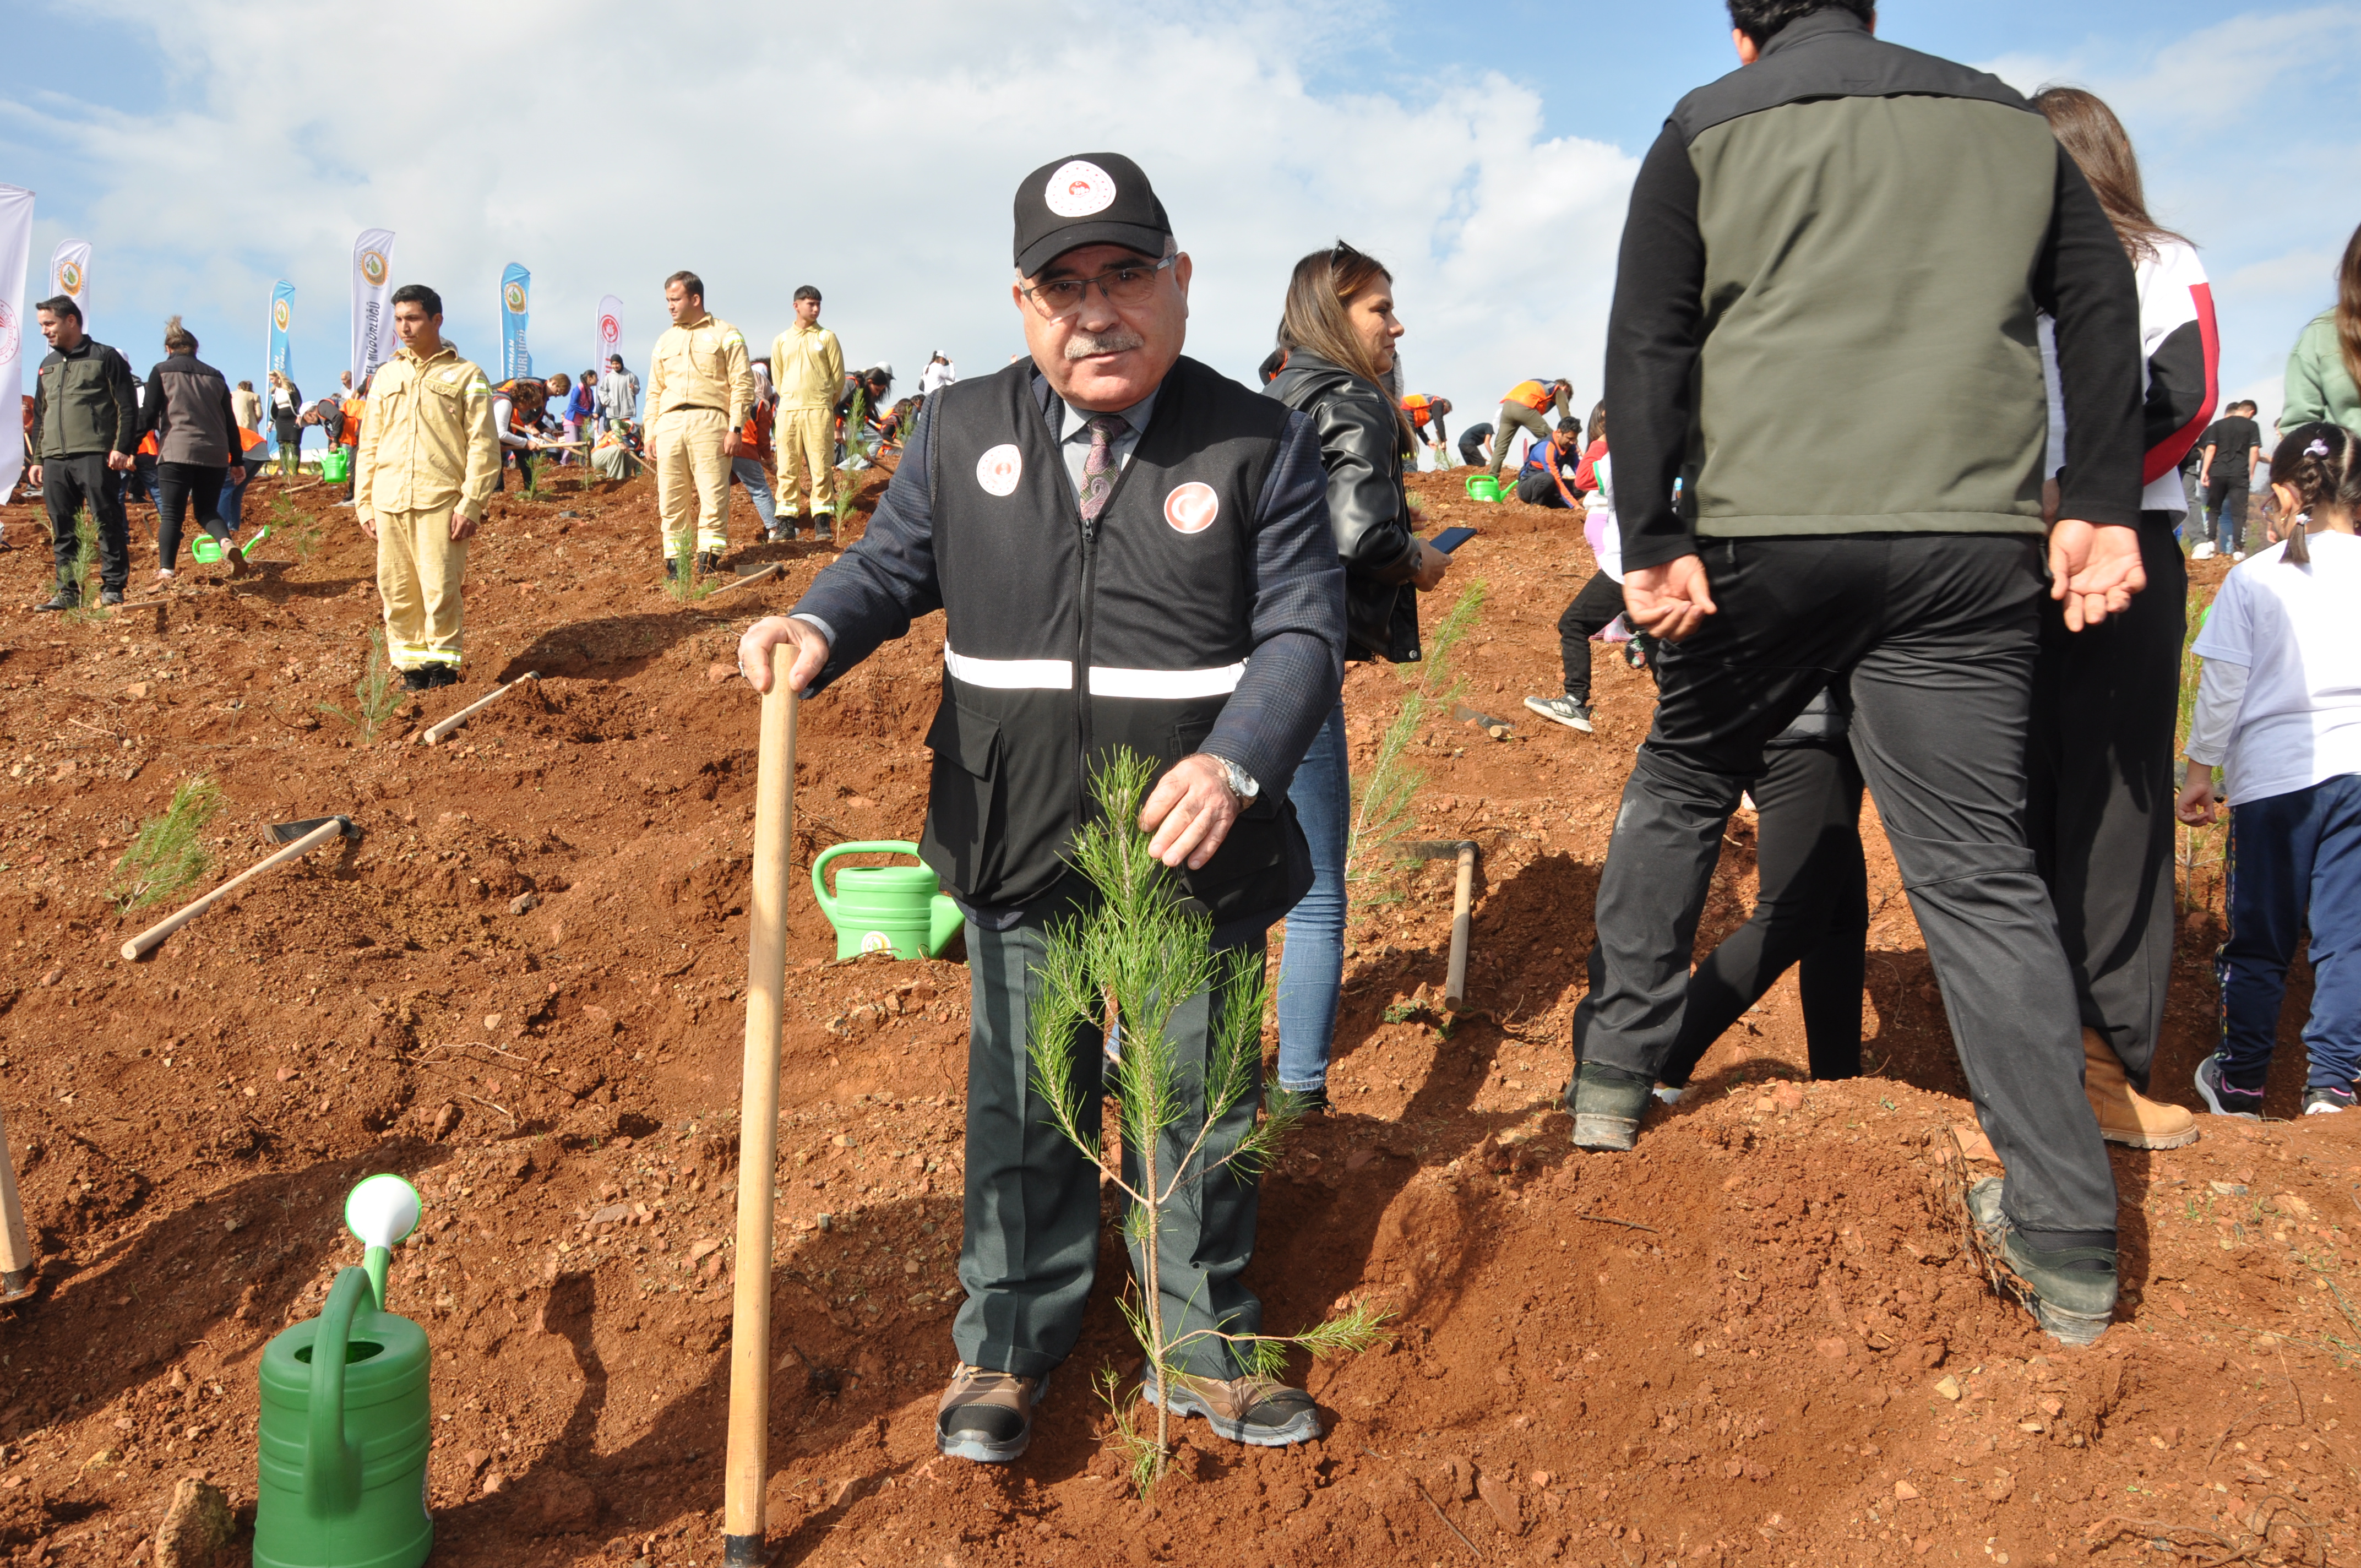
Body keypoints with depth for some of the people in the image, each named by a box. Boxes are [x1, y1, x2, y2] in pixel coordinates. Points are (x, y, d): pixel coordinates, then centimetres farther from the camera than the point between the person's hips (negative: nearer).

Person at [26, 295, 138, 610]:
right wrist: (37, 459, 19)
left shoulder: (105, 357, 3)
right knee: (62, 530, 5)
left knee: (108, 524, -6)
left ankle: (113, 587, 0)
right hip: (55, 461, 6)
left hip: (95, 457, -6)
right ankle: (68, 592, 8)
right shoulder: (47, 365, 22)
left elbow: (127, 407, -3)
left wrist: (121, 448, -12)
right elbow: (39, 417, 26)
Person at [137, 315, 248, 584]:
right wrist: (237, 461, 18)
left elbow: (148, 414, -1)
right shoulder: (214, 376, 17)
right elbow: (230, 422, 15)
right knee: (207, 511, 14)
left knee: (171, 515, -1)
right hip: (215, 455, 3)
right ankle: (227, 542, -16)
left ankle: (166, 572, -13)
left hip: (176, 453, -3)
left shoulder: (162, 371, 6)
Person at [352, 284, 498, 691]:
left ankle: (442, 668, 5)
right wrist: (364, 503, 10)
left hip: (440, 503, -4)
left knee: (440, 590, -8)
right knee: (396, 592, 4)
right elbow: (369, 444, 18)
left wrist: (471, 505, -10)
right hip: (389, 504, 4)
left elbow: (484, 446, -2)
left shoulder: (465, 375, 4)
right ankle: (411, 670, 13)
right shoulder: (386, 376, 17)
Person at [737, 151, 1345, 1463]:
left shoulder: (1260, 443, -6)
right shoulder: (962, 432, 2)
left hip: (1197, 860, -1)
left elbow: (1305, 630, -8)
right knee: (1023, 1109, 14)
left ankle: (1204, 1346, 34)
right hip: (1019, 857, 2)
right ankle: (1008, 1346, 33)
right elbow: (895, 563, 14)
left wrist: (1235, 765, -24)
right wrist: (820, 628, -8)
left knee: (1201, 1109, 13)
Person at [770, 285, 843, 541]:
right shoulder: (781, 341, 12)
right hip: (788, 411, 2)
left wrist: (824, 402, 10)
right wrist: (792, 399, 13)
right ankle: (786, 521, 3)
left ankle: (822, 520, -2)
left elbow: (838, 375, 7)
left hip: (819, 411, -2)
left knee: (821, 466, -5)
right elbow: (777, 378, 17)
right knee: (787, 468, 1)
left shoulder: (826, 337, 6)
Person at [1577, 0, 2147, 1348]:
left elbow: (1649, 346, -1)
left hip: (1765, 531, -1)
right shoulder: (2005, 118, 17)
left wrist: (1655, 543, -4)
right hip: (1971, 542, 2)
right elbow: (2102, 303, 10)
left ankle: (1613, 1078, 25)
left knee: (1682, 784, 21)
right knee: (1980, 866, 3)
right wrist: (2104, 506, 7)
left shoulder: (1707, 129, 9)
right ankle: (2069, 1243, 3)